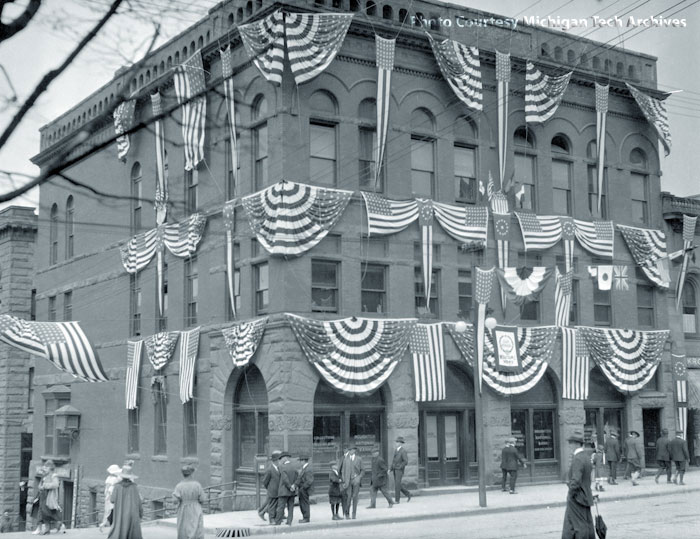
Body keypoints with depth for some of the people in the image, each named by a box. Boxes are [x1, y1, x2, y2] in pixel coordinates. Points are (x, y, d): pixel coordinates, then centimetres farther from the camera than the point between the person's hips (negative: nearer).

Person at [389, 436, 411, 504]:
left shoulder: (403, 451, -13)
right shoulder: (395, 450, 13)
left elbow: (406, 461, -17)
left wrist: (399, 467, -18)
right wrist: (391, 469, 8)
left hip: (400, 469, -8)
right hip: (394, 470, 8)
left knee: (397, 484, -9)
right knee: (398, 484, 9)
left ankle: (397, 500, -4)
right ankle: (408, 494, 24)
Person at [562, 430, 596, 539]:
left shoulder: (577, 459, -21)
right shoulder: (586, 456, 9)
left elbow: (576, 480, -27)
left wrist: (571, 494, -15)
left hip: (577, 498, -9)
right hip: (585, 496, 9)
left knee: (580, 527, -1)